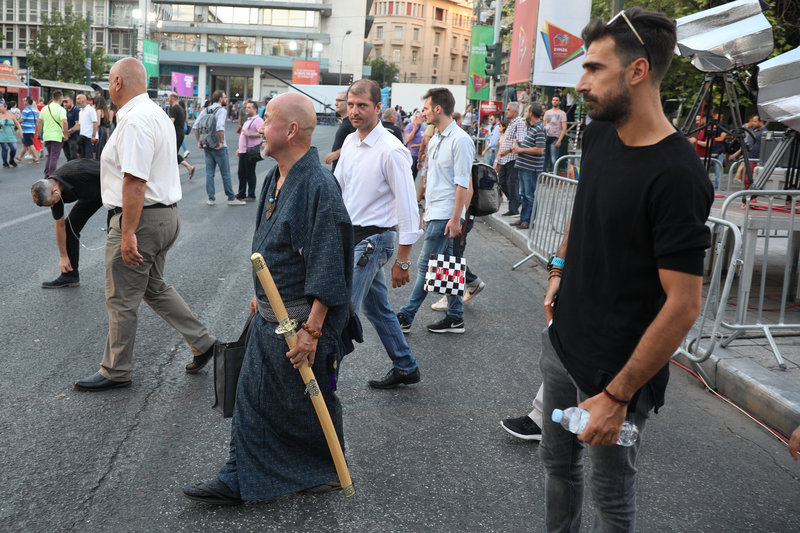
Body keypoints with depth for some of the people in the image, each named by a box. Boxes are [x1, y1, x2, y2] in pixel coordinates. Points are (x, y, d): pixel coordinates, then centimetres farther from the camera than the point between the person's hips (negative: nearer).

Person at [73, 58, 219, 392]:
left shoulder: (135, 120, -20)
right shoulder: (157, 114, 14)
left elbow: (135, 180, -26)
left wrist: (128, 234, -24)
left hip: (141, 218, -10)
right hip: (166, 214, 10)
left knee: (122, 300, 3)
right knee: (154, 288, 22)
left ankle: (115, 373, 18)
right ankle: (202, 342, 25)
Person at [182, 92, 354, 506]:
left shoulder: (318, 185, -22)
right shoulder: (275, 178, 8)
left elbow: (326, 266, -24)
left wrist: (311, 330, -24)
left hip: (302, 318, -9)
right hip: (268, 314, 9)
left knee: (307, 402, 9)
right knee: (252, 396, 13)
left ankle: (326, 472, 32)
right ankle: (239, 481, 26)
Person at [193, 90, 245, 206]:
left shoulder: (205, 110, 9)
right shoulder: (222, 110, -12)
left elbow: (195, 126, 5)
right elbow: (220, 127, -27)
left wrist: (199, 141, 9)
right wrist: (221, 142, -17)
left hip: (207, 146, 6)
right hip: (218, 148, -6)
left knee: (209, 173, 9)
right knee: (225, 173, 3)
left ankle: (211, 199, 12)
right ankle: (231, 198, 10)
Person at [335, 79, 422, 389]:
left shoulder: (391, 151, -17)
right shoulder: (350, 142, 7)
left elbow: (407, 207, -17)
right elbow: (335, 188, 17)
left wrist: (402, 262, -16)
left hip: (373, 238, -8)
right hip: (350, 236, 8)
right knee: (377, 308, 18)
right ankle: (405, 368, 34)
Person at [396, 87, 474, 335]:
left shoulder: (460, 140, -13)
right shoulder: (434, 140, 15)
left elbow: (462, 183, -17)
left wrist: (455, 219, -19)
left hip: (445, 216, -9)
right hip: (435, 213, 9)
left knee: (425, 265, -5)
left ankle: (406, 317, 2)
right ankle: (455, 317, 18)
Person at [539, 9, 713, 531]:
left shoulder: (676, 176, -24)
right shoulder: (598, 135, 0)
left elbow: (684, 305, -23)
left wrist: (617, 395, -20)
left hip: (616, 366, -7)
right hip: (563, 342, 7)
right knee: (558, 463, 22)